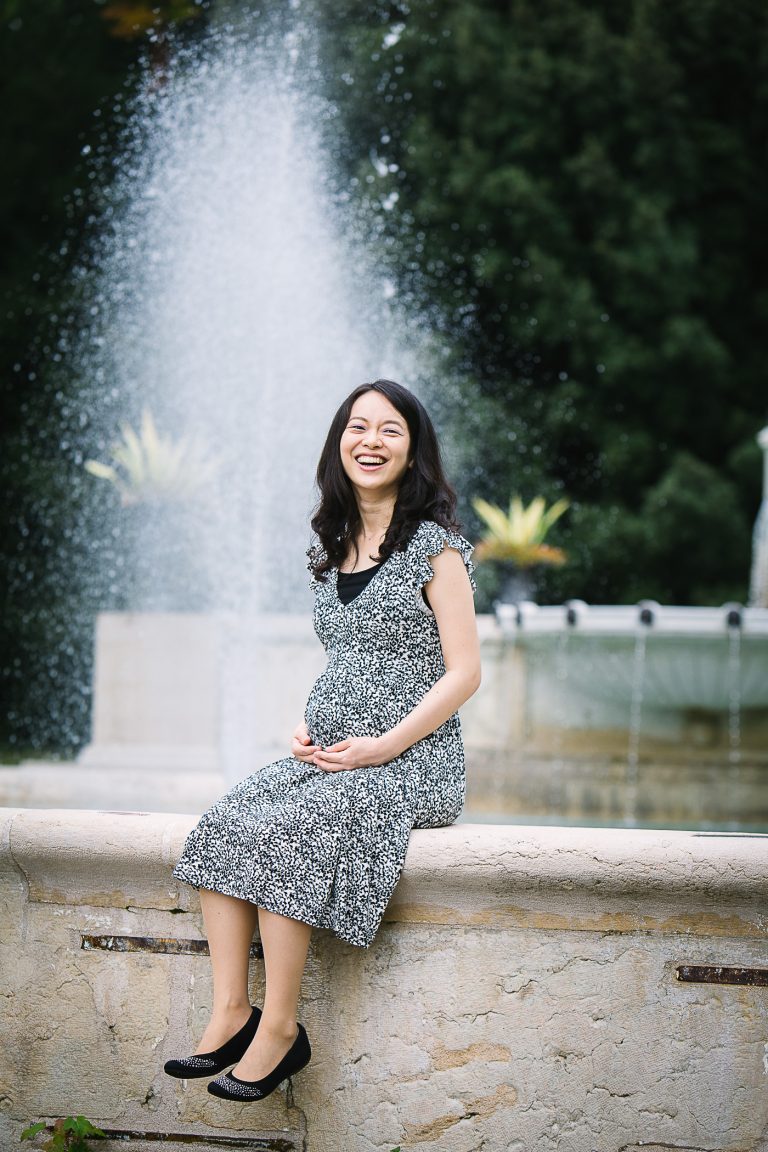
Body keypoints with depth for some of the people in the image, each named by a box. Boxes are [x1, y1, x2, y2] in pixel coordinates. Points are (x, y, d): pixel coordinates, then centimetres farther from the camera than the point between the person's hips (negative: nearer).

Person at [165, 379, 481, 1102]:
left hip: (413, 760, -7)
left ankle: (279, 1028, -22)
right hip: (331, 756, 7)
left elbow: (463, 673, -8)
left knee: (282, 830, -29)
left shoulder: (434, 546, -5)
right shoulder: (335, 548, 16)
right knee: (223, 823, -19)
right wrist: (307, 728, 4)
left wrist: (385, 745, -16)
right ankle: (230, 1011, -20)